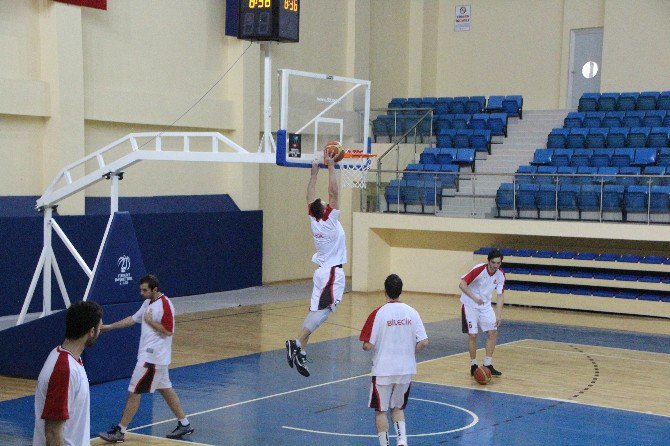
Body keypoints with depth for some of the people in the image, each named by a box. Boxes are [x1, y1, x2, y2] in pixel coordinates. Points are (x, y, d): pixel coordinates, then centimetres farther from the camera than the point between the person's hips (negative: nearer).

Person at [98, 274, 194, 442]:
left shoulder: (165, 305, -17)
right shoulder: (148, 303, 11)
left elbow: (168, 331, -21)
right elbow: (133, 319, 19)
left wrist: (150, 321, -16)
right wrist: (110, 326, 17)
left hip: (152, 357, -10)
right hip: (149, 355, 10)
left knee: (134, 392, -5)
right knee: (165, 389, 15)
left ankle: (120, 431, 1)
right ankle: (184, 424, 23)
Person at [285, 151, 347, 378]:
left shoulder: (314, 220, 3)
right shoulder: (329, 221, -13)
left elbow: (310, 197, 13)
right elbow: (334, 193, -17)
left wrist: (314, 172, 13)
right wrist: (331, 167, -14)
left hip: (323, 271, 8)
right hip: (332, 273, -8)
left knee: (315, 312, 6)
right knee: (322, 311, -13)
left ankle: (300, 352, 1)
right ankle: (298, 344, -25)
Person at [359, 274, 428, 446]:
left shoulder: (378, 314, -13)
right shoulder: (412, 312, -3)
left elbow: (368, 345, -14)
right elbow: (423, 342, -5)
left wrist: (366, 347, 9)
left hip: (383, 370, -3)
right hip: (406, 370, 4)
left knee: (381, 410, 11)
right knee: (398, 407, 21)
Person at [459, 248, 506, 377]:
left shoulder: (500, 275, -9)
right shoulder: (479, 270, -24)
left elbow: (500, 296, -5)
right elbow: (462, 284, -27)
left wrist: (499, 315, -15)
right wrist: (474, 298, -40)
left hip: (485, 305, 5)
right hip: (470, 305, -5)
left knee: (493, 333, -3)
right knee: (472, 334, -8)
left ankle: (488, 364, 6)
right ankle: (473, 365, 6)